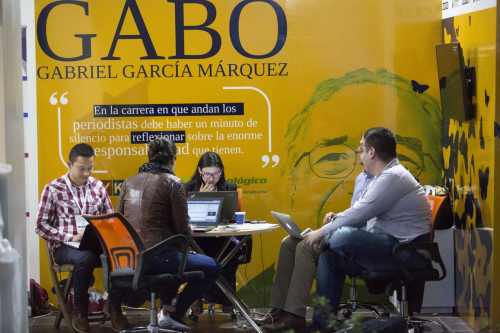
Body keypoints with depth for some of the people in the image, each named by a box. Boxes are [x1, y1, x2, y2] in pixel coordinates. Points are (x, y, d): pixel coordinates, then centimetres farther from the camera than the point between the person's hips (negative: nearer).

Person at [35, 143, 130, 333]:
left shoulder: (98, 187, 11)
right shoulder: (53, 189, 0)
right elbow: (41, 225, -3)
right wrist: (71, 238, -15)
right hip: (64, 247, -3)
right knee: (86, 258, -38)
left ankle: (115, 308, -8)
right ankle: (79, 312, -14)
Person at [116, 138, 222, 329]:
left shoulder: (129, 182, 11)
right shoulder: (172, 183, -6)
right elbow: (182, 230, -7)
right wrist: (188, 232, 17)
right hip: (156, 258, -7)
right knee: (213, 267, 10)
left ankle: (168, 306, 31)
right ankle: (173, 313, 10)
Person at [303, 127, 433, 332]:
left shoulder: (392, 177, -16)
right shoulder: (385, 176, 18)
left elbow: (358, 215, -21)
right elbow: (361, 216, 17)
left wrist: (322, 232, -11)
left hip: (407, 252, -11)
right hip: (389, 246, 11)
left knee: (344, 237, -26)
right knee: (331, 254, 4)